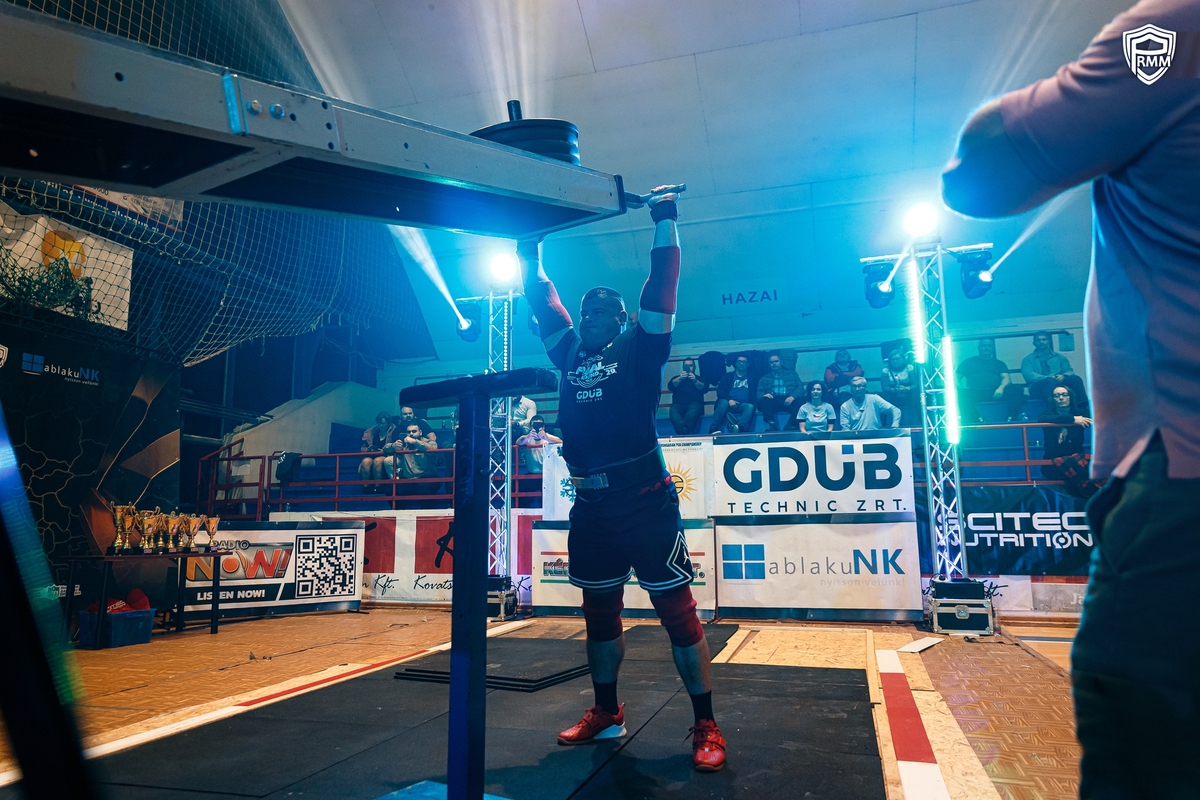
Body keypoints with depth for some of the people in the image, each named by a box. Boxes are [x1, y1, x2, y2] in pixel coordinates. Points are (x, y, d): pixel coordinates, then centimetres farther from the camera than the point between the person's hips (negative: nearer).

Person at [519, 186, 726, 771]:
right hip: (590, 507, 6)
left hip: (645, 502, -6)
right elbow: (545, 306, 24)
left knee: (677, 612, 0)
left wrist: (665, 224, 0)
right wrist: (529, 258, 26)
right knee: (599, 614, 17)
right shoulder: (571, 355, 14)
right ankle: (606, 713, 34)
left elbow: (661, 291, -3)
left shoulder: (639, 351, 2)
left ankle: (706, 728, 12)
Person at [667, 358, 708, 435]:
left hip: (694, 403, -1)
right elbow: (670, 386, 8)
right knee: (673, 410, -36)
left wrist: (695, 381, -13)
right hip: (679, 403, 1)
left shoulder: (699, 379, 25)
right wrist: (680, 379, -11)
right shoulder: (677, 378, 29)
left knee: (693, 410, -38)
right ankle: (682, 430, -61)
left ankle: (683, 431, -60)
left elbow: (705, 389, 5)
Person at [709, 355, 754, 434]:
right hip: (728, 403, 0)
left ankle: (739, 427, -60)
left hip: (742, 405, 0)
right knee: (724, 402, -34)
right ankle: (713, 429, -50)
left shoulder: (750, 377, 22)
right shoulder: (728, 376, 19)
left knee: (750, 407, -32)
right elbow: (720, 391, 4)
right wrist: (729, 400, -15)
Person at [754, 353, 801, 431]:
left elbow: (800, 388, 12)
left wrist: (793, 397, -11)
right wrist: (764, 395, -11)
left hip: (789, 401, 0)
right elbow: (759, 393, 15)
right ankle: (772, 424, -50)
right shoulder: (764, 378, 29)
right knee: (763, 400, -34)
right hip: (773, 402, 1)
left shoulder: (791, 374, 26)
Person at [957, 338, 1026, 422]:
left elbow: (1006, 378, 10)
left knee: (1017, 389, -27)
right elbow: (956, 378, 17)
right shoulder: (968, 362, 24)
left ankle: (1012, 418, -40)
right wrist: (959, 386, -8)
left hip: (996, 393, 2)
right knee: (962, 394, -36)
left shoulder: (999, 363, 26)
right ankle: (978, 420, -45)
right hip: (975, 393, -2)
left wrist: (1001, 387, -14)